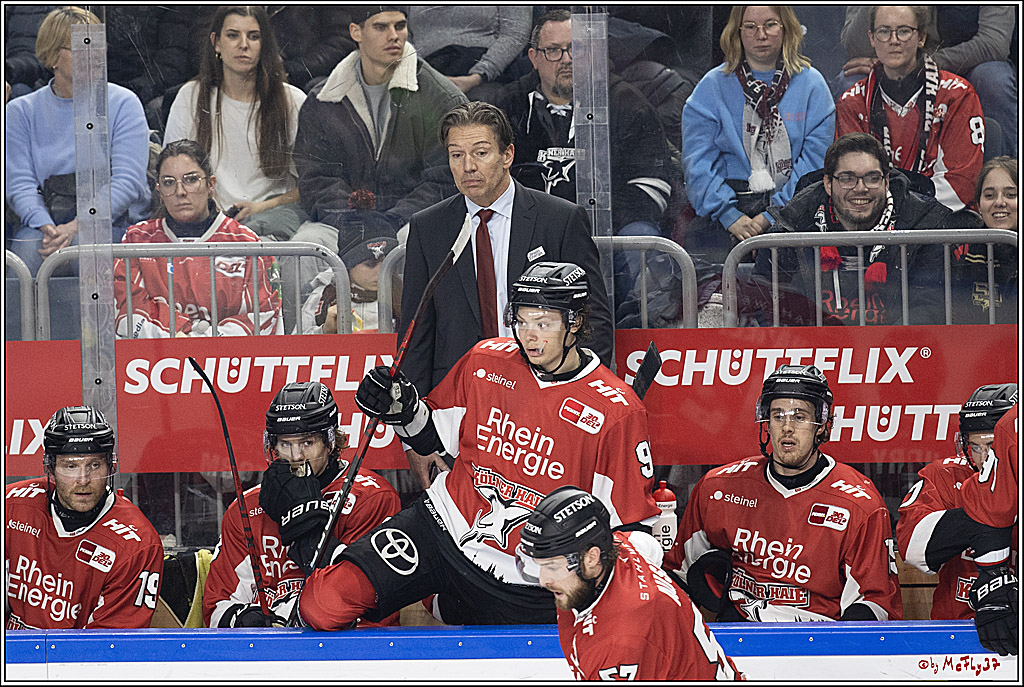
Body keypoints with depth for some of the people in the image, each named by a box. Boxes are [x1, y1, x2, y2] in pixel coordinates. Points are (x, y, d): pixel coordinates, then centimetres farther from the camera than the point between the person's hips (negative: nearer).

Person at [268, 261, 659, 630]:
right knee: (327, 602, -16)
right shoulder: (485, 362, -1)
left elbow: (634, 517, -6)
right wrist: (403, 411, -6)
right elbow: (436, 435, 14)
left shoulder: (617, 411, -11)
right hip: (444, 525, 1)